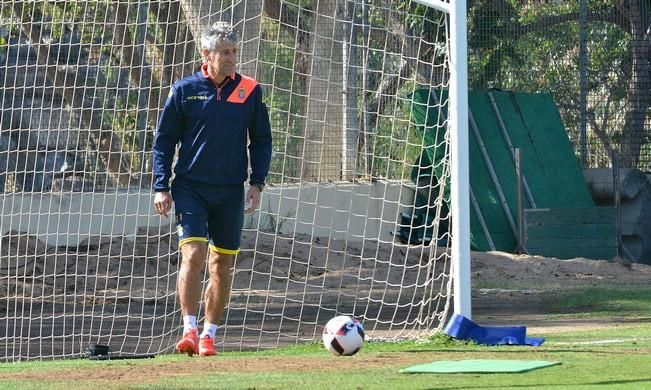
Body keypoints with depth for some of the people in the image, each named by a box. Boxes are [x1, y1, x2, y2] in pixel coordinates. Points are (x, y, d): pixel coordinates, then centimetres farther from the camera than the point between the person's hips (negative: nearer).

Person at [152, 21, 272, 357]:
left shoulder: (249, 91, 3)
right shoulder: (185, 90, -1)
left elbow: (261, 140, 10)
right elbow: (164, 140, 3)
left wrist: (257, 182, 0)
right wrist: (161, 187, -3)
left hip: (231, 192, 2)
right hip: (190, 188, -2)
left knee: (222, 265, 6)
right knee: (193, 255, -17)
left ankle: (209, 335, 18)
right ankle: (190, 330, -15)